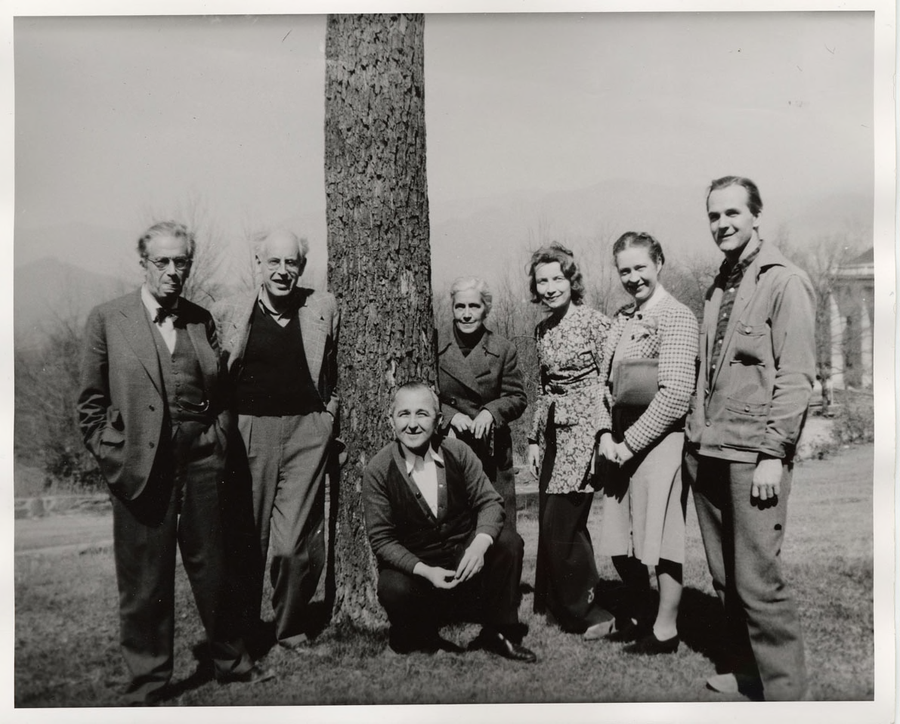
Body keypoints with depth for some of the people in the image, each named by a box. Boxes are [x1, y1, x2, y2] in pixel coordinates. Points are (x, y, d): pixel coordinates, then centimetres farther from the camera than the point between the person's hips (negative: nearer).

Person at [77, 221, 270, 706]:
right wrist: (113, 460, -6)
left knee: (213, 568, 14)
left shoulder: (201, 320, 9)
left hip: (202, 463, 3)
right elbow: (91, 404, 0)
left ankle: (230, 662, 32)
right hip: (141, 469, -3)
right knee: (145, 581, 7)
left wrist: (219, 442, 4)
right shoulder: (107, 320, -1)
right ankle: (147, 684, 23)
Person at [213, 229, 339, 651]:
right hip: (249, 433, 0)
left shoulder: (324, 308, 5)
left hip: (307, 432, 0)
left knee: (293, 543, -4)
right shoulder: (227, 314, 3)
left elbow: (338, 371, 16)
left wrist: (329, 414, 9)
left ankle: (291, 627, 20)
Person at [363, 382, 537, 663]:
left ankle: (499, 633, -2)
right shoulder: (378, 470, -12)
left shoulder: (458, 452, -6)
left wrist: (480, 544, -26)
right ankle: (424, 636, 4)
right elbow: (381, 539, -11)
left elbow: (489, 502, -4)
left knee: (508, 542, -23)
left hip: (464, 556, 3)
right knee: (393, 590, -34)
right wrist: (424, 571, -25)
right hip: (410, 565, -2)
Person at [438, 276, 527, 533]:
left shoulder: (503, 350, 2)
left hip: (493, 453, 0)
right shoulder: (436, 348, 2)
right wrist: (450, 415, -11)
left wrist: (491, 411, -15)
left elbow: (517, 398, 3)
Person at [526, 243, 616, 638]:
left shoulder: (594, 322, -8)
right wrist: (534, 439, 16)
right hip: (553, 434, 7)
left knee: (559, 524, -8)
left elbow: (610, 383, -10)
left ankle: (585, 612, 9)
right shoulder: (542, 330, 13)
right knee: (552, 524, 9)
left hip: (583, 431, -7)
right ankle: (561, 606, 23)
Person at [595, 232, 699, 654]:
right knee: (620, 542, 14)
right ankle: (638, 615, 33)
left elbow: (676, 394, -17)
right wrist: (606, 434, 2)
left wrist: (631, 442, -14)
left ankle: (665, 630, 18)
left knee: (661, 539, 3)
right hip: (622, 444, 8)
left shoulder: (676, 317, -11)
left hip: (659, 442, -7)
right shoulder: (622, 318, 12)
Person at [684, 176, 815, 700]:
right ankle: (746, 671, 28)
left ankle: (784, 691, 8)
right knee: (726, 577, 14)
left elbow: (797, 377, -12)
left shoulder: (785, 282, -5)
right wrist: (696, 437, 11)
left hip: (752, 456, -7)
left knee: (758, 581, -6)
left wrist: (773, 453, -17)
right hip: (707, 451, 7)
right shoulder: (719, 285, 16)